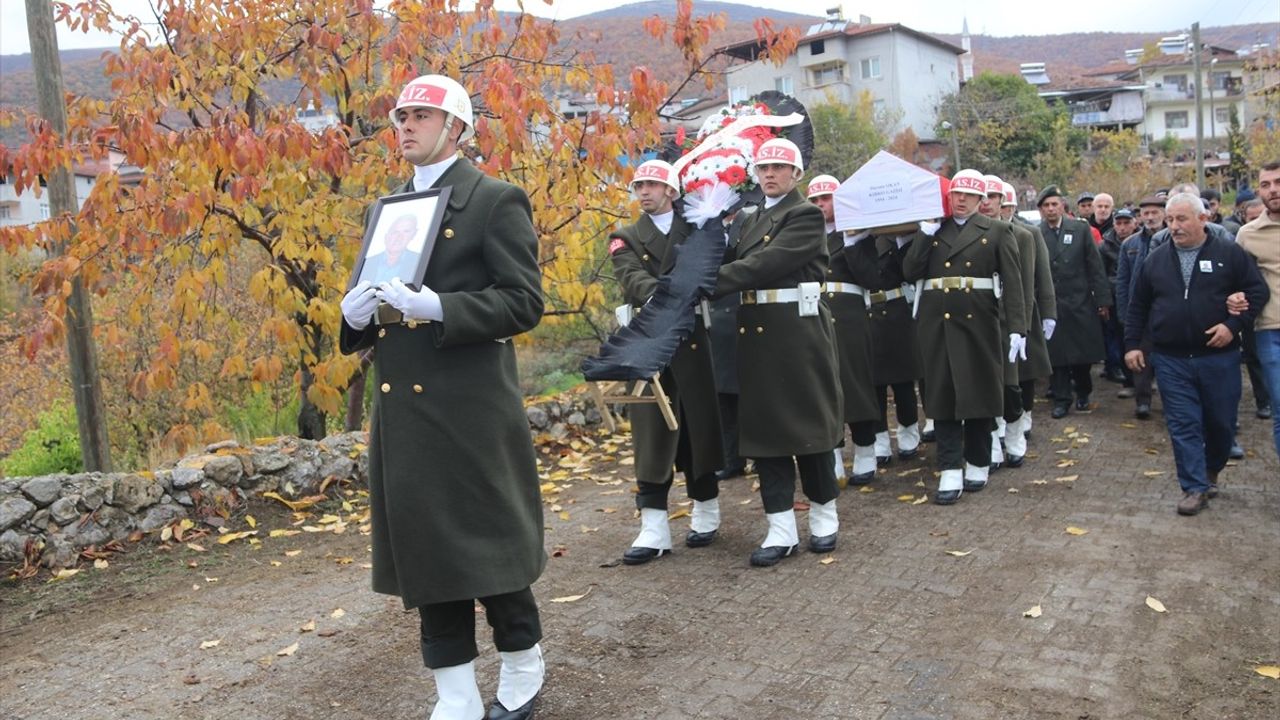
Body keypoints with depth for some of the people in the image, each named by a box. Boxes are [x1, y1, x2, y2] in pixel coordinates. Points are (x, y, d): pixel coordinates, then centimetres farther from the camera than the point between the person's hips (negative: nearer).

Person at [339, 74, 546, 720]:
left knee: (489, 547, 4)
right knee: (422, 552, 10)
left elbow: (524, 302, -12)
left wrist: (435, 307, -23)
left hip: (471, 411, -6)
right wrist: (359, 313, -3)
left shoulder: (496, 201, -4)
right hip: (402, 413, 7)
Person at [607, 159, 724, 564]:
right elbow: (633, 278, -9)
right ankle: (654, 528, 0)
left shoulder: (694, 232, 14)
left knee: (698, 425, 6)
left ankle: (706, 512, 22)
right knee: (652, 431, -2)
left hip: (690, 338, 1)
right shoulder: (625, 239, 10)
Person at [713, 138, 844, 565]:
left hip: (797, 331, -7)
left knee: (808, 419, 3)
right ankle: (781, 528, 11)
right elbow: (740, 265, 8)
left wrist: (709, 281, -22)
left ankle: (824, 516, 20)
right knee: (763, 425, 5)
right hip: (755, 333, 7)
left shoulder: (806, 215, -5)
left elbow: (768, 263, -18)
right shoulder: (751, 220, 19)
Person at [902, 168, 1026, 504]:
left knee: (979, 392, 7)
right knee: (942, 395, 0)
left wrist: (1017, 328, -12)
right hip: (936, 324, 2)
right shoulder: (931, 231, 12)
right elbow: (910, 273, 1)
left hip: (978, 324, -1)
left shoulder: (997, 232, 5)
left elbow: (1012, 283, -2)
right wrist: (925, 235, -7)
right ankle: (950, 473, 2)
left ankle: (978, 465, 22)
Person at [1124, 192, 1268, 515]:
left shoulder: (1230, 254, -1)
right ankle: (1196, 488, 5)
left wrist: (1233, 324, -13)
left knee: (1221, 423, 9)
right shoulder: (1156, 259, 7)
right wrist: (1132, 344, 8)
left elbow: (1258, 291, -1)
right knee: (1183, 425, -1)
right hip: (1171, 360, 1)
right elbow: (1137, 306, 13)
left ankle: (1210, 473, 33)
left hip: (1219, 357, -1)